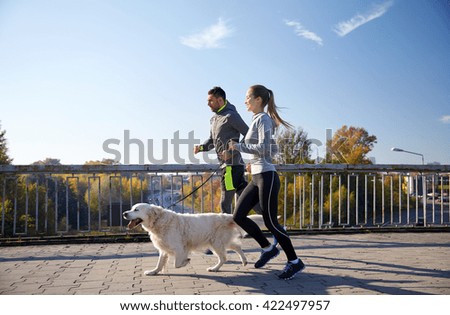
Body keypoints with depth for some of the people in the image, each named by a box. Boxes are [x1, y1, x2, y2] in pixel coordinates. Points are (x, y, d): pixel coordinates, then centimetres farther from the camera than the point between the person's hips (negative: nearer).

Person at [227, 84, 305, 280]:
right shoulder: (257, 120, 18)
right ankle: (268, 248, 17)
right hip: (256, 178, 9)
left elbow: (263, 148, -19)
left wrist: (239, 147, -12)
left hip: (266, 177, -9)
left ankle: (294, 262, 11)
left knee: (270, 222, -3)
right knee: (238, 216, 4)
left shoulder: (263, 119, -8)